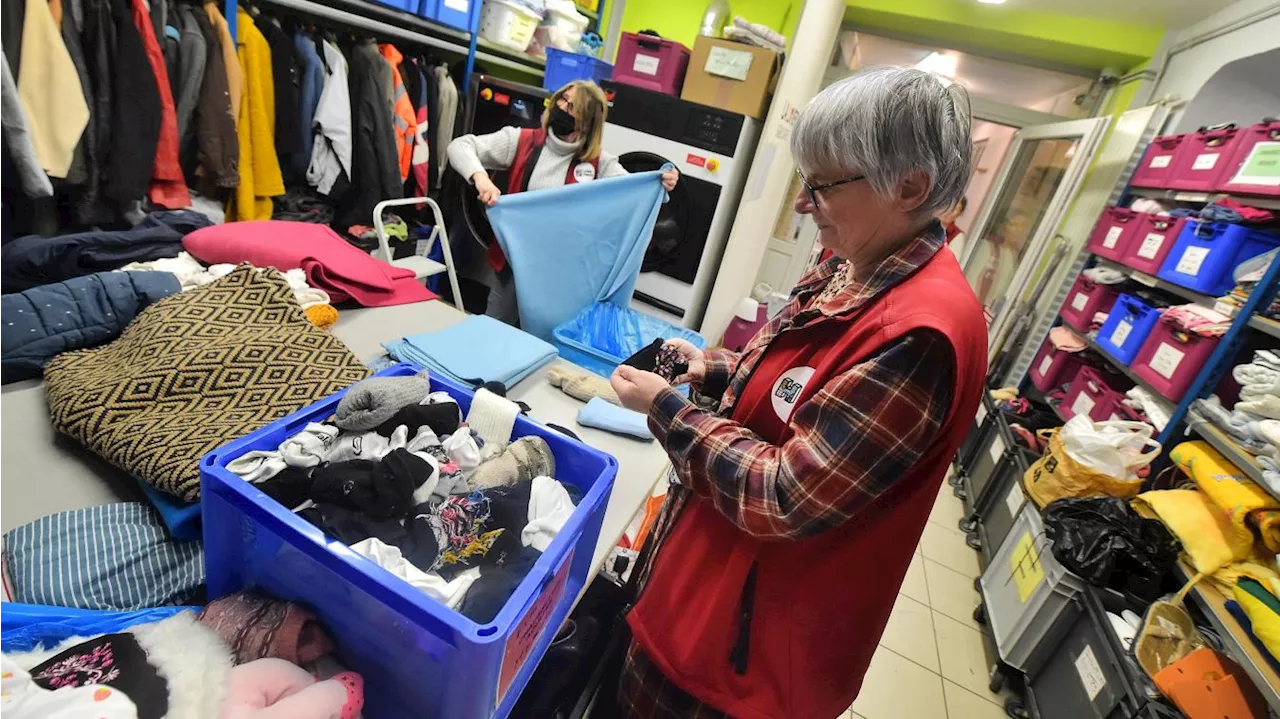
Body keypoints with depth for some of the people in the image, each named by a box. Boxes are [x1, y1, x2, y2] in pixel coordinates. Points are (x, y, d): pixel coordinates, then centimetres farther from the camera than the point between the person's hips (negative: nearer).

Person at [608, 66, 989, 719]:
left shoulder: (919, 333, -31)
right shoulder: (855, 267, 0)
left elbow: (782, 499, -28)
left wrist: (666, 408, -19)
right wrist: (716, 369, -3)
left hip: (751, 624, -8)